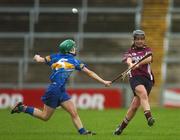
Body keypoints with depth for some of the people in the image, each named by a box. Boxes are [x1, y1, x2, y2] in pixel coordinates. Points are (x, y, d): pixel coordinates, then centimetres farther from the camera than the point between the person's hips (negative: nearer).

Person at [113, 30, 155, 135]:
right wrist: (130, 64, -36)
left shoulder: (147, 50, 13)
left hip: (147, 78, 1)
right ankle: (149, 116, -50)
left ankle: (122, 126, 10)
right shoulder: (130, 52, 13)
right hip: (135, 78, -1)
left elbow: (149, 59, -10)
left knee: (135, 105, -4)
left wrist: (138, 64, -29)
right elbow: (128, 60, -11)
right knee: (143, 93, -33)